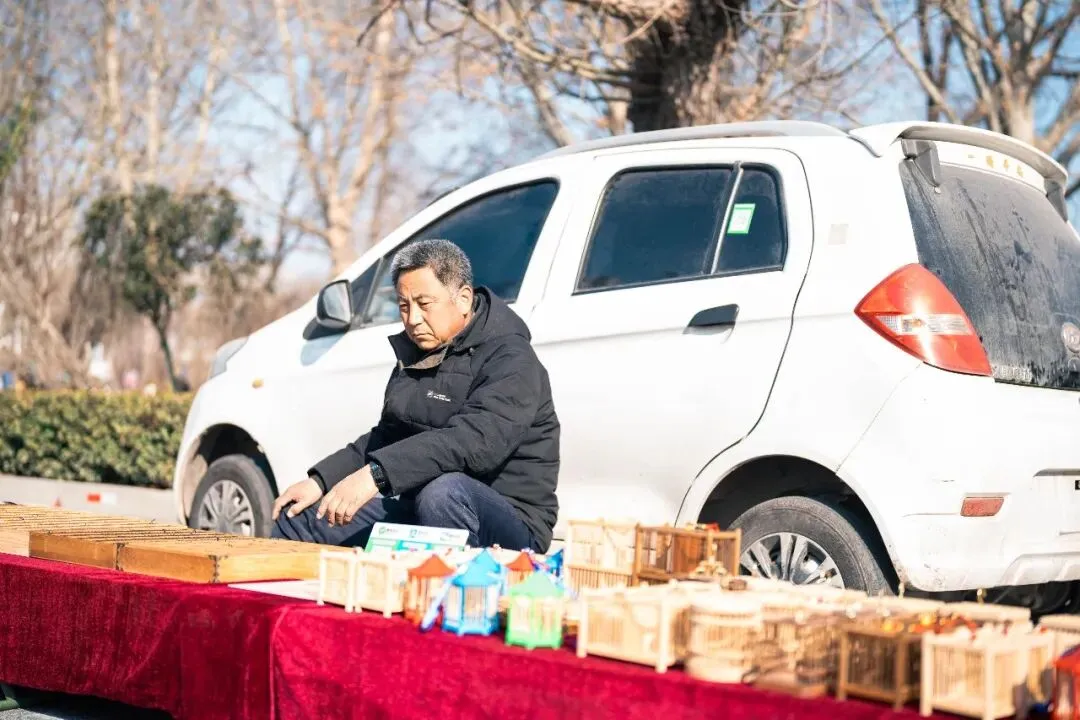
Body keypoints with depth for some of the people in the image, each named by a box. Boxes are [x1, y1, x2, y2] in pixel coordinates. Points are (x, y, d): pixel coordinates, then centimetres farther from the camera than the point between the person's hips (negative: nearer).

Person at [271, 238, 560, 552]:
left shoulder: (510, 361, -14)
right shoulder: (415, 354, 14)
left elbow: (475, 440, -31)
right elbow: (386, 436, 20)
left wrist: (375, 475, -39)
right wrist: (320, 481, 5)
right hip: (416, 509, 8)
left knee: (444, 490, -39)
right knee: (299, 516, 3)